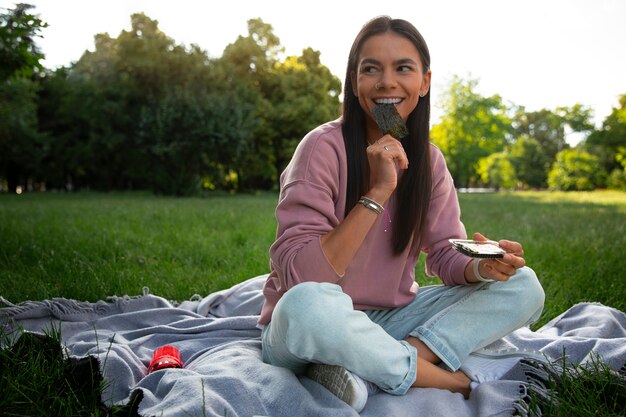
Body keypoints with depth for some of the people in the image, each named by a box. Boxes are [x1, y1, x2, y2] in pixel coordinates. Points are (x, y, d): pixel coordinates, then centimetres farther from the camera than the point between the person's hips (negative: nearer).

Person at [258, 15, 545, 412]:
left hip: (389, 321, 6)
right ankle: (447, 379, -17)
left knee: (524, 287, -7)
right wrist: (376, 194, -28)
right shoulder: (324, 148, -16)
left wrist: (481, 266, -22)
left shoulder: (429, 160, 1)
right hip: (314, 326, -5)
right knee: (307, 305, -40)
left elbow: (445, 254, 1)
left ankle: (368, 370, -21)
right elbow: (300, 277, -24)